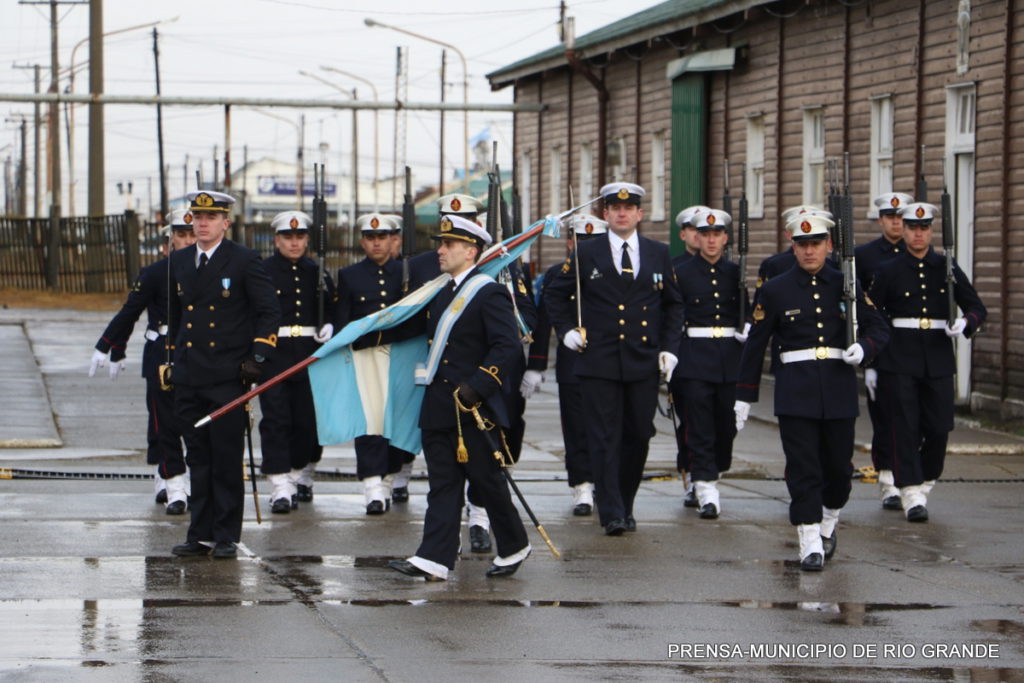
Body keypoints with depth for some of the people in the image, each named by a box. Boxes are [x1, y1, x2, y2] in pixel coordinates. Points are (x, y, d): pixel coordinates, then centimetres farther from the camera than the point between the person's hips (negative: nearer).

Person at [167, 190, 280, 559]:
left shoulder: (244, 261, -3)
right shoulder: (179, 262, 12)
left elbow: (270, 312, -2)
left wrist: (257, 356, -11)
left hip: (227, 377, -5)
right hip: (188, 377, 5)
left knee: (227, 460, -2)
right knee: (198, 460, 8)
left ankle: (226, 537, 4)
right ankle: (201, 535, 12)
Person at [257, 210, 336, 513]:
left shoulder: (317, 273, 12)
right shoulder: (262, 271, 1)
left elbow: (332, 309, 19)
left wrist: (329, 327, -2)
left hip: (310, 356, 3)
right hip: (274, 355, -3)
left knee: (310, 420, 4)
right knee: (275, 420, -8)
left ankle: (302, 476, 25)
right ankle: (281, 488, -10)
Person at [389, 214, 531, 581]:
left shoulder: (489, 293, -10)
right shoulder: (442, 294, 16)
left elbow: (507, 345, -18)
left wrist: (476, 386, -24)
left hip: (475, 409, -8)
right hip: (438, 408, 8)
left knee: (487, 479, 2)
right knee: (442, 483, 3)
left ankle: (514, 547, 19)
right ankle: (434, 559, -1)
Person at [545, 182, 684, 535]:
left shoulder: (658, 254, 9)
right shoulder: (586, 254, 3)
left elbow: (673, 304, 16)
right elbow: (554, 295, 13)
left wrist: (669, 347, 6)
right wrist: (566, 330, 1)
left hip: (643, 362, 2)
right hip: (599, 362, -2)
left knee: (638, 436, 5)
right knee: (605, 439, -6)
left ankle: (626, 506, 19)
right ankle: (611, 513, -5)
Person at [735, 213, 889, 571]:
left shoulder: (846, 285, 6)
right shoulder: (775, 290, 2)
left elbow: (879, 328, 10)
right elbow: (755, 344, 5)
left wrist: (863, 348, -12)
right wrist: (744, 396, 5)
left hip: (839, 389, 2)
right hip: (795, 390, -2)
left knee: (839, 465, 6)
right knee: (803, 467, -7)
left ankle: (828, 523, 32)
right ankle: (810, 544, -5)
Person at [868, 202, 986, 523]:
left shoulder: (947, 269, 7)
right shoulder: (889, 271, 2)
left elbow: (977, 307, 10)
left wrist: (965, 323, -14)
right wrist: (870, 363, 0)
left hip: (938, 360, 2)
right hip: (898, 361, -2)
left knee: (939, 428, 2)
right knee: (905, 428, -6)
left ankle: (924, 482, 24)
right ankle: (911, 495, -4)